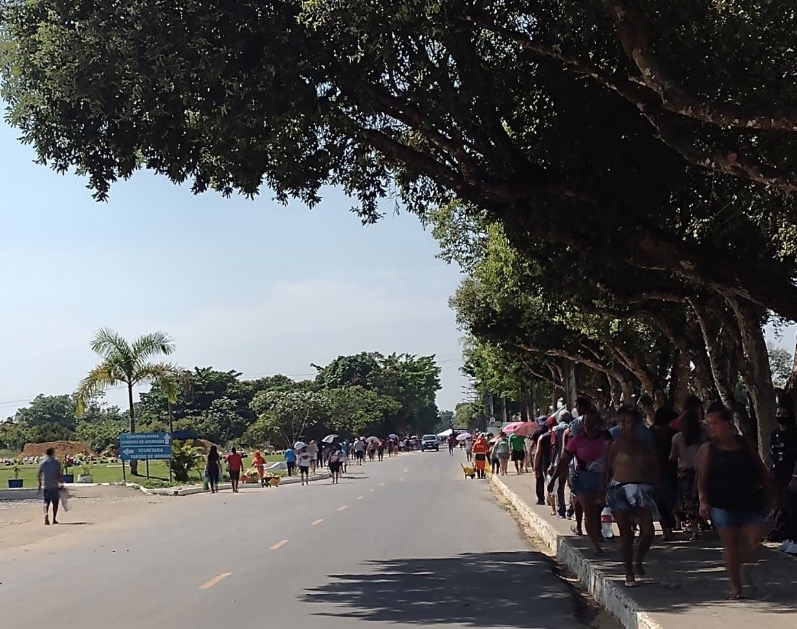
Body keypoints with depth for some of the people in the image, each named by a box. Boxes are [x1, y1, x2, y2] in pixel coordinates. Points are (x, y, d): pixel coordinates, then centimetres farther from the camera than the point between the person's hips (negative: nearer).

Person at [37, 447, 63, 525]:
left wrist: (40, 485, 15)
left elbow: (39, 475, 6)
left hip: (45, 486, 2)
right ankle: (54, 519, 9)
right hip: (54, 486, -2)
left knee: (46, 502, 5)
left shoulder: (42, 463, 4)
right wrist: (61, 483, 0)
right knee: (55, 502, 8)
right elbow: (60, 474, -7)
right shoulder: (56, 462, -3)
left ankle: (46, 514, -22)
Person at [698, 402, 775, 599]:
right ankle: (736, 585, 11)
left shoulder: (745, 445, 7)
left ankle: (747, 569, 26)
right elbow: (702, 477, -5)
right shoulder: (708, 449, 1)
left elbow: (762, 471, 14)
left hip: (750, 503, 2)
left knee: (755, 542, -4)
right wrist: (703, 501, -17)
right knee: (730, 545, 1)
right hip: (723, 505, -2)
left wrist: (770, 495, 9)